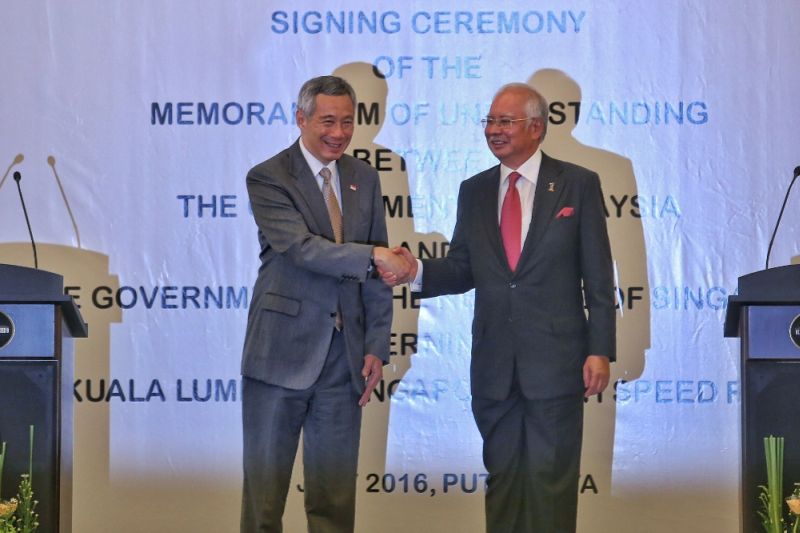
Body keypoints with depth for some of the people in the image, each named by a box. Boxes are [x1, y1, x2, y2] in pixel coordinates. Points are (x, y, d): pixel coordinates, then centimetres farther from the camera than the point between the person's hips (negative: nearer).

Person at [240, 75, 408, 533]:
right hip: (282, 355, -4)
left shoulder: (365, 178, 12)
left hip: (344, 359, 5)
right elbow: (301, 248, -19)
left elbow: (376, 271, 13)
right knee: (264, 496, 2)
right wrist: (373, 256, -28)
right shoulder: (268, 178, -5)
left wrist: (376, 346, 6)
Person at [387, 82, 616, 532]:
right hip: (494, 367, 4)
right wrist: (418, 271, -12)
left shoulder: (578, 185, 0)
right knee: (502, 478, 11)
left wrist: (601, 350, -8)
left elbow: (598, 277, -3)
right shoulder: (474, 191, 11)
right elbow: (462, 270, 8)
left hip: (555, 360, -4)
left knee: (550, 480, 0)